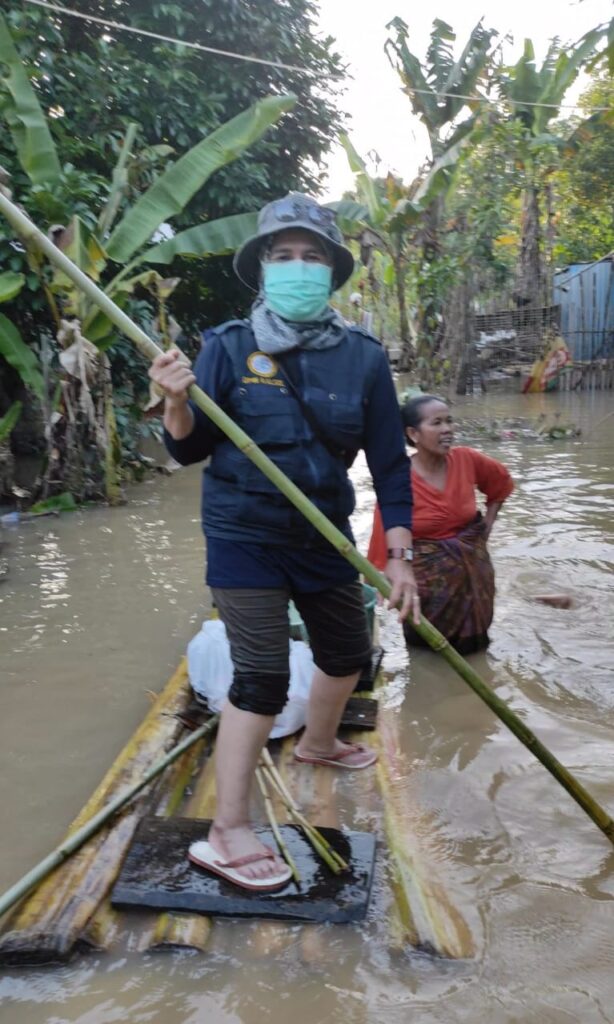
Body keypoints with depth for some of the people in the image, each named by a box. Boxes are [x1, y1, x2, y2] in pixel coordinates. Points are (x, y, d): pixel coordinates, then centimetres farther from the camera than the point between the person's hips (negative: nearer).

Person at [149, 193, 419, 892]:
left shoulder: (362, 356, -5)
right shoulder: (227, 346, -10)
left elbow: (389, 462, -3)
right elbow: (190, 449, -8)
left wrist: (400, 555, -6)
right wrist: (178, 402, -29)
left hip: (324, 536, 5)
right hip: (245, 537, -4)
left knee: (348, 651, 20)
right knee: (262, 678, -8)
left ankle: (318, 743, 51)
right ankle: (226, 835, 9)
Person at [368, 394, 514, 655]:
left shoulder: (467, 460, -9)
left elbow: (503, 482, 12)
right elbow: (383, 538, -19)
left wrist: (488, 522, 6)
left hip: (472, 567, 4)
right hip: (427, 574, -4)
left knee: (471, 642, 19)